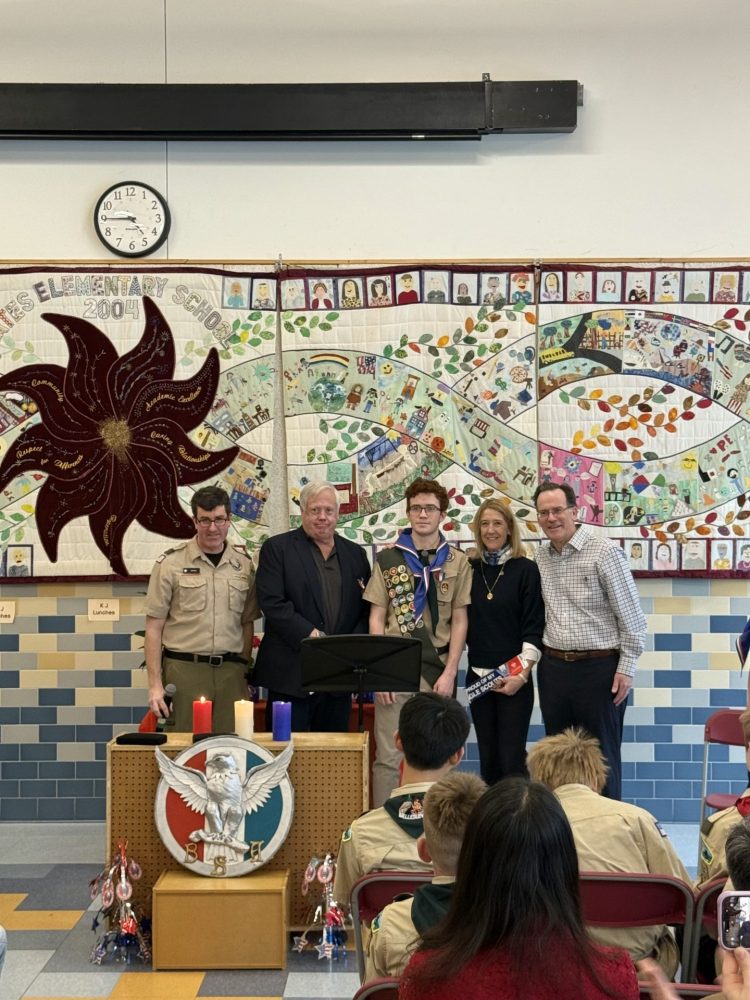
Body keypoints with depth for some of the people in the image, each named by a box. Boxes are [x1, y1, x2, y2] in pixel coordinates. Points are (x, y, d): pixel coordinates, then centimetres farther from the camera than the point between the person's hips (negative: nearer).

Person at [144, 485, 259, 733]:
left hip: (231, 672, 3)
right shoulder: (170, 563, -1)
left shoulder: (244, 564, 8)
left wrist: (244, 670, 9)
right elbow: (153, 628, 0)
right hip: (184, 669, -2)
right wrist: (155, 684, -5)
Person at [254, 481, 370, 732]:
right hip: (290, 673, -4)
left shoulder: (355, 554, 14)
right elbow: (272, 603, -10)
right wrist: (313, 636, -17)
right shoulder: (276, 548, 1)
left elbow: (367, 609, 12)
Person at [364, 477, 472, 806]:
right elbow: (376, 619, 3)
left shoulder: (458, 562, 6)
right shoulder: (388, 558, 4)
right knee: (389, 757, -2)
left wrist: (449, 673, -4)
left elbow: (459, 621, 5)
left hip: (439, 671, 1)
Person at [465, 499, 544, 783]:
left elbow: (534, 627, -7)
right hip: (477, 676, 4)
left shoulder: (525, 569, -4)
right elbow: (463, 621, 11)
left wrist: (522, 674, -13)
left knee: (511, 758, -4)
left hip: (514, 678, -3)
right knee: (487, 758, 9)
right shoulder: (470, 569, 6)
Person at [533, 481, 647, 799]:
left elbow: (631, 615, -9)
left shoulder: (604, 552, -10)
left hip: (599, 668, -5)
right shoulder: (541, 556, 7)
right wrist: (533, 657, 11)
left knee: (602, 756, 4)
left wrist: (626, 667, -11)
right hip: (553, 667, 5)